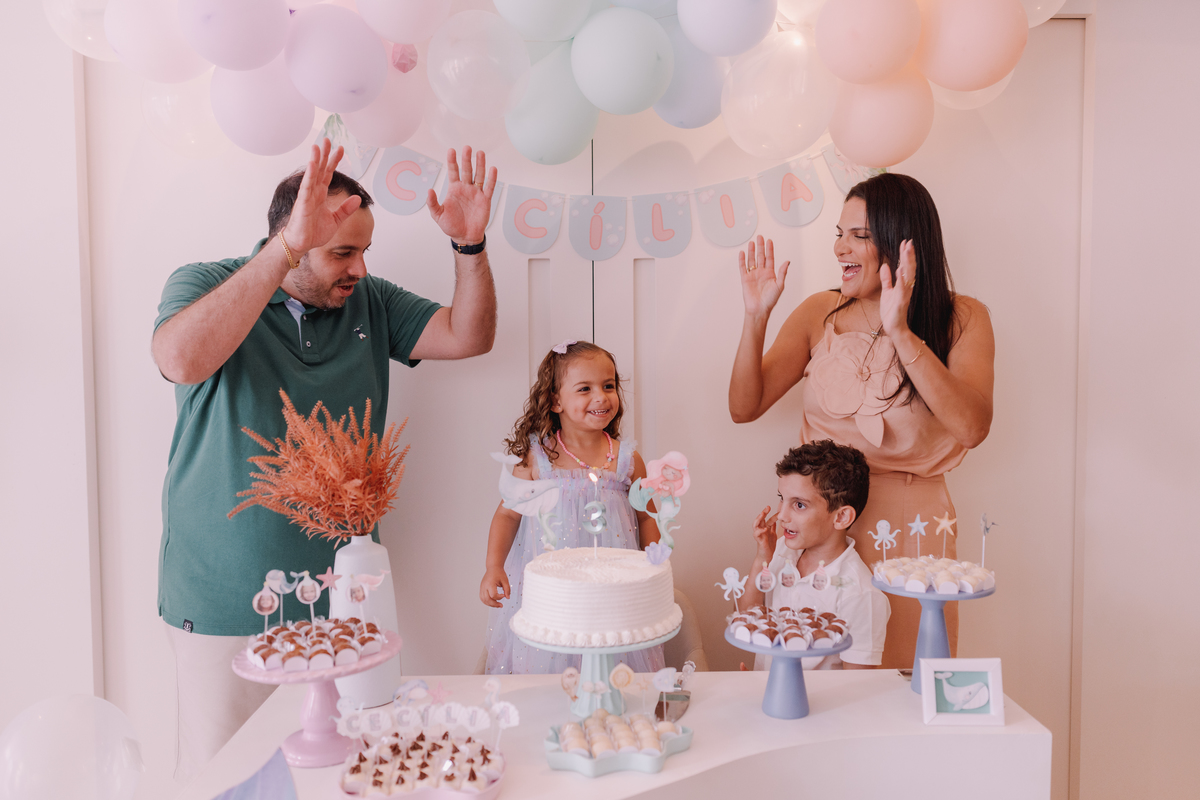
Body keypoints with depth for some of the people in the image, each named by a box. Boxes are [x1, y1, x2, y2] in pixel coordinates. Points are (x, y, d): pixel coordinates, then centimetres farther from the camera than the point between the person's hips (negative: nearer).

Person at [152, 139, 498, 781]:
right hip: (223, 605, -3)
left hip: (340, 594, 4)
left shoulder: (370, 302, 5)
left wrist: (470, 246, -15)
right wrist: (288, 248, -35)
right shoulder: (203, 285, -7)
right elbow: (181, 359, -29)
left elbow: (468, 336, 1)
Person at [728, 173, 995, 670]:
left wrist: (900, 331, -24)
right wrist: (756, 316, -11)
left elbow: (972, 427, -20)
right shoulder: (820, 314, 4)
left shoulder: (961, 318, -3)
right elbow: (744, 407, 1)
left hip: (909, 528, -2)